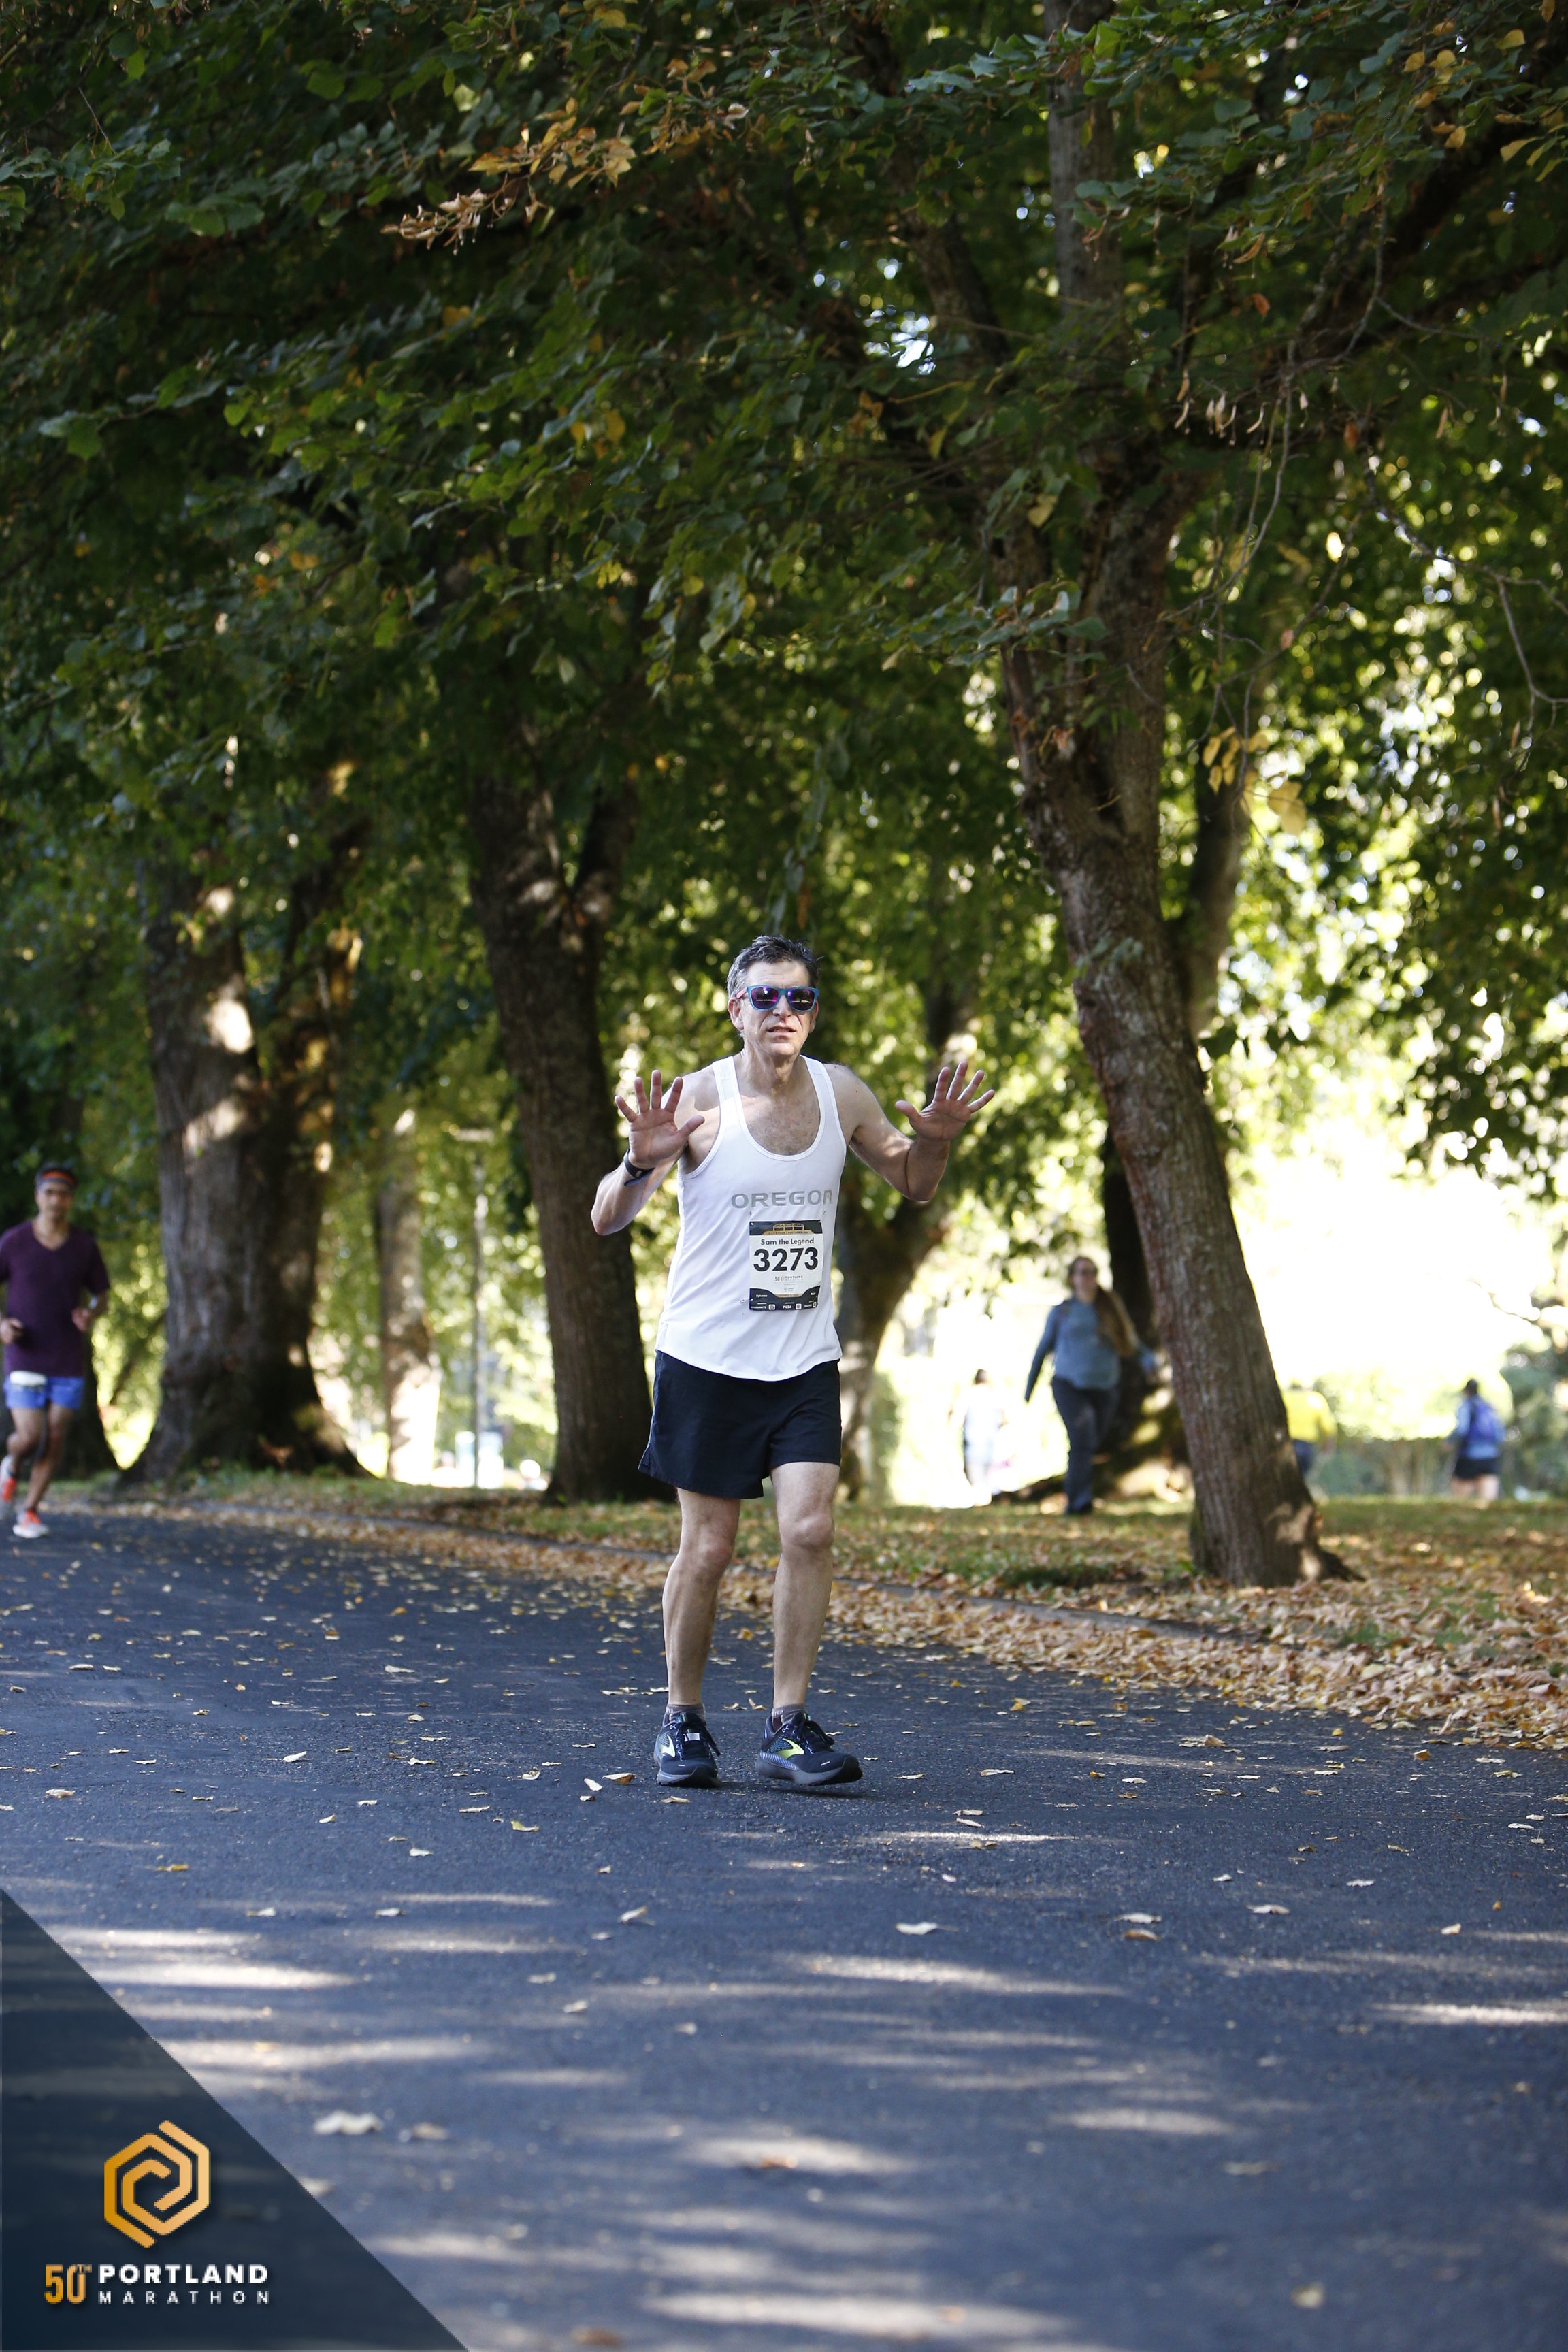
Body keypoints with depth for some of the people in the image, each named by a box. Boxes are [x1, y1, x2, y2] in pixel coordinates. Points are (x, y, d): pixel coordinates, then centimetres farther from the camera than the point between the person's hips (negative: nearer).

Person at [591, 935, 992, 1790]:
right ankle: (682, 1720, 19)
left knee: (809, 1530, -9)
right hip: (707, 1359, -3)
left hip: (805, 1362, 3)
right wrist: (643, 1163, -34)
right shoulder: (699, 1099, -11)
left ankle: (788, 1727, 0)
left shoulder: (841, 1094, 1)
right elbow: (606, 1220, -13)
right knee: (707, 1548, 2)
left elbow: (911, 1185, 17)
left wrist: (934, 1142, -6)